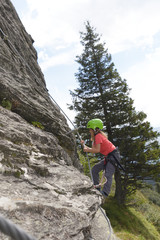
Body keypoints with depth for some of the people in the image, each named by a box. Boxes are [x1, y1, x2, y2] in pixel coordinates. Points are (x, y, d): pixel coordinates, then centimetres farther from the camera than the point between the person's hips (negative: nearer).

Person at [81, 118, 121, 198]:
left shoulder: (98, 136, -15)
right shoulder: (96, 137, 15)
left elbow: (97, 150, -24)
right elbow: (93, 149, 13)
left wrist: (87, 150, -13)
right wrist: (84, 145, 7)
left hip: (113, 155, -11)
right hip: (108, 157, 11)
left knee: (108, 174, -19)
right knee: (95, 169, 10)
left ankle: (105, 192, -22)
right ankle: (97, 187, 14)